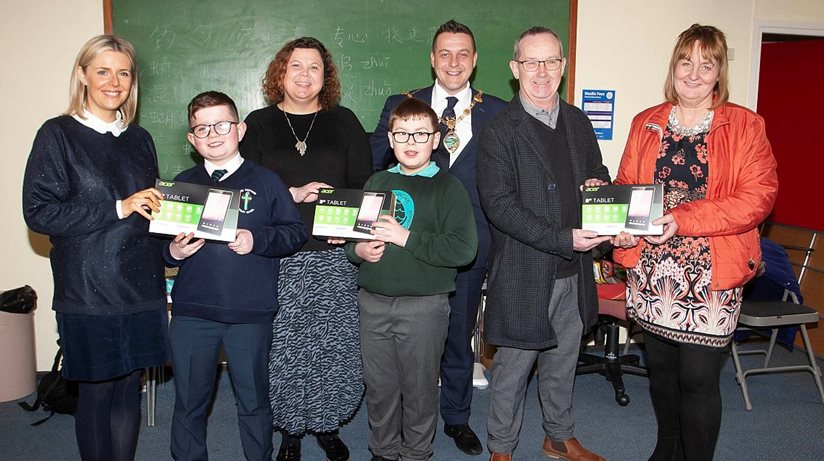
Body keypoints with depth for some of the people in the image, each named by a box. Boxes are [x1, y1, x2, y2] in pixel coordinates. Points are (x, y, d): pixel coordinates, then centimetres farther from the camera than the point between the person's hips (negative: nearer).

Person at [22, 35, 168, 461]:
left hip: (140, 287, 5)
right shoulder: (58, 135, -3)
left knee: (129, 387, 11)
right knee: (96, 391, 5)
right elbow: (38, 213, -11)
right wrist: (118, 208, -16)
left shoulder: (139, 139, 13)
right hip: (88, 291, -4)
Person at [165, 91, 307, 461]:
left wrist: (257, 240, -17)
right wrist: (172, 251, -8)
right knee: (189, 402, 13)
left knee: (254, 400, 12)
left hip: (251, 314, -2)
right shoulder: (182, 184, 10)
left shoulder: (265, 181, 2)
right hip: (191, 313, 2)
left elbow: (296, 231, -2)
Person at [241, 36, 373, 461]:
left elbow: (362, 183, 6)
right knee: (283, 344, 2)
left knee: (333, 342, 2)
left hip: (333, 254, 1)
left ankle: (327, 425, 22)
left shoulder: (344, 122, 10)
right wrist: (293, 194, -12)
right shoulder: (258, 123, 8)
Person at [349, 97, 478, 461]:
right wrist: (358, 250, -6)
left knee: (419, 386, 9)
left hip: (423, 305, -4)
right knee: (378, 384, 15)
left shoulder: (448, 187, -5)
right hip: (373, 302, 4)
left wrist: (407, 237, -20)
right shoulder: (377, 182, 10)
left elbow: (464, 248, -16)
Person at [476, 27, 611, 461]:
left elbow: (598, 172, 22)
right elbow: (500, 206, -18)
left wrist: (598, 183, -4)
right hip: (523, 274, -6)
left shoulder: (578, 122, 8)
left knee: (563, 361, 21)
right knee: (513, 366, 8)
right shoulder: (498, 131, -11)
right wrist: (564, 240, -23)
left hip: (572, 272, 6)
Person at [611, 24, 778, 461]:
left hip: (711, 275, -3)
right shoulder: (645, 123, 9)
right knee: (660, 368, 15)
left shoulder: (745, 126, -2)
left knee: (698, 379, 0)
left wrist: (683, 219, -21)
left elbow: (757, 196, -11)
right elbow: (625, 186, 12)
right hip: (650, 269, 4)